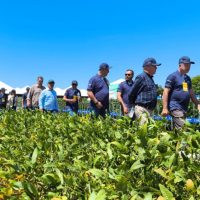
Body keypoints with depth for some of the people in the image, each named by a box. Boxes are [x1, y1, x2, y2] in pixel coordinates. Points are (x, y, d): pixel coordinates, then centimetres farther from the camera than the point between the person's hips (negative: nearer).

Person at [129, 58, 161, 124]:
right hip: (142, 109, -9)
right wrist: (135, 104, 5)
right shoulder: (141, 77, -8)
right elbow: (131, 94, -6)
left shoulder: (150, 78, 20)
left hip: (150, 110, 9)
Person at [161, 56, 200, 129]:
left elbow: (191, 93, 24)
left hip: (184, 108, 8)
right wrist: (165, 108, -16)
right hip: (175, 107, -8)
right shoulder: (173, 76, -5)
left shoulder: (188, 78, 18)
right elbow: (166, 92, -10)